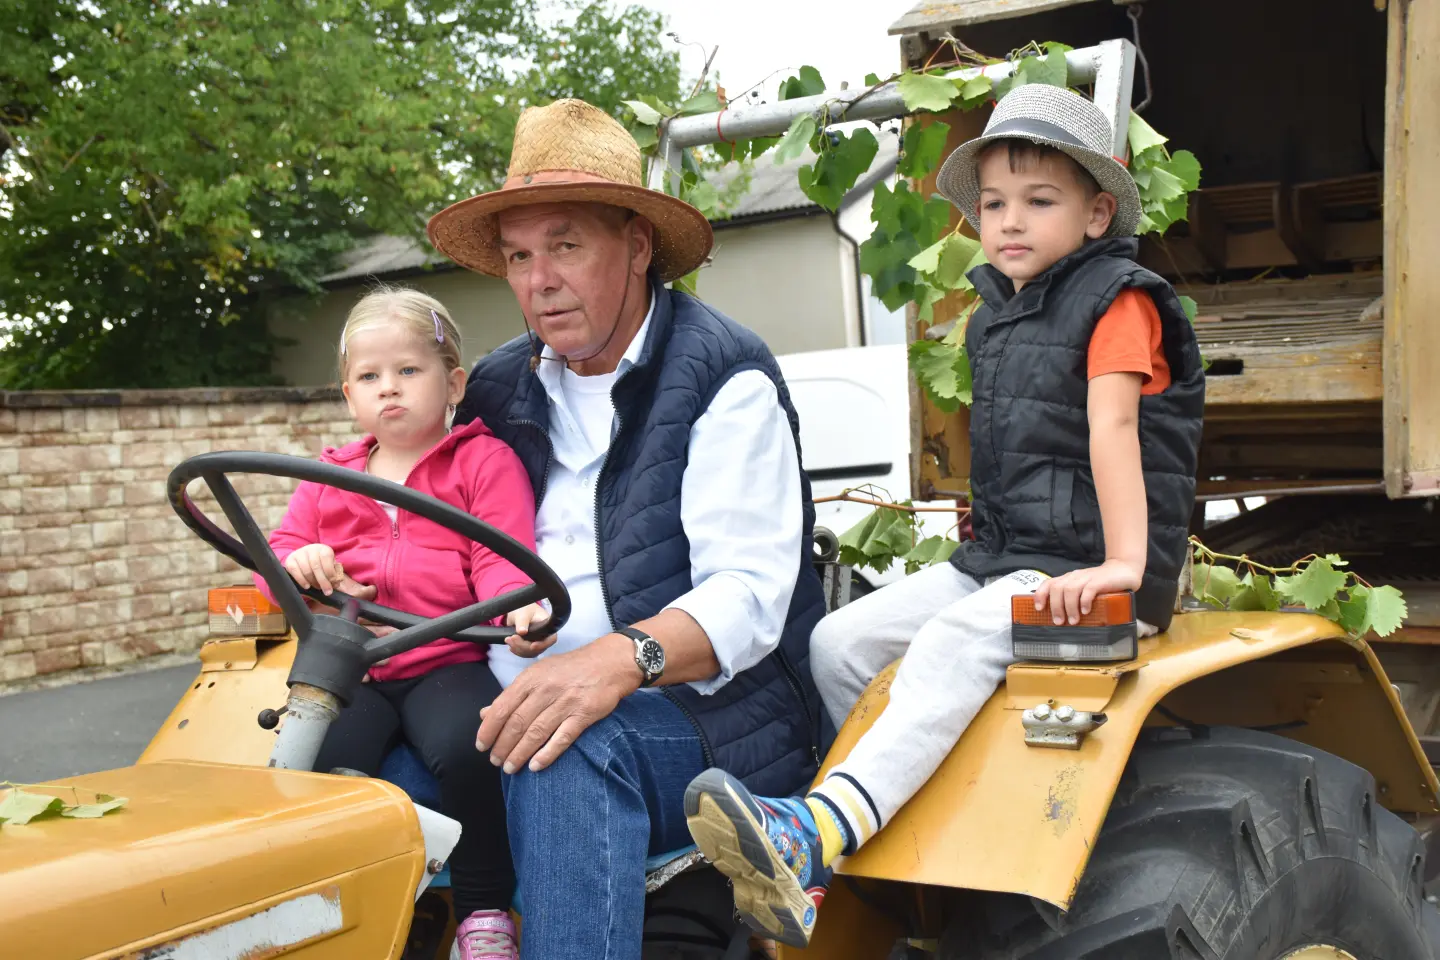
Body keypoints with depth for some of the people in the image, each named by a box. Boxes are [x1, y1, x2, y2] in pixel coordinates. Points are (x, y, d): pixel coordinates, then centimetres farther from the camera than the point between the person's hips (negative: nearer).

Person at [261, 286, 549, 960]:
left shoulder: (483, 461, 7)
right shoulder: (330, 475, 22)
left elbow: (500, 559, -3)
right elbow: (282, 549, 22)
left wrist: (518, 604, -27)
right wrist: (298, 562, -4)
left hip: (447, 659, -3)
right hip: (351, 666, 4)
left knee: (464, 749, -33)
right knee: (323, 761, -27)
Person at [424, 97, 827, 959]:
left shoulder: (724, 377, -3)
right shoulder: (501, 390, 16)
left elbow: (748, 595, -13)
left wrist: (623, 657, -32)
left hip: (703, 718, -5)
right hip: (523, 708, 5)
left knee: (572, 753, -37)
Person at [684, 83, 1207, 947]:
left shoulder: (1119, 301, -5)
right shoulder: (997, 316, 18)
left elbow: (1112, 426, -20)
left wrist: (1124, 565, -29)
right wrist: (988, 544, 16)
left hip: (1084, 574, -8)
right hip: (999, 556, 8)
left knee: (954, 644, -33)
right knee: (842, 641, -5)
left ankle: (817, 835, -46)